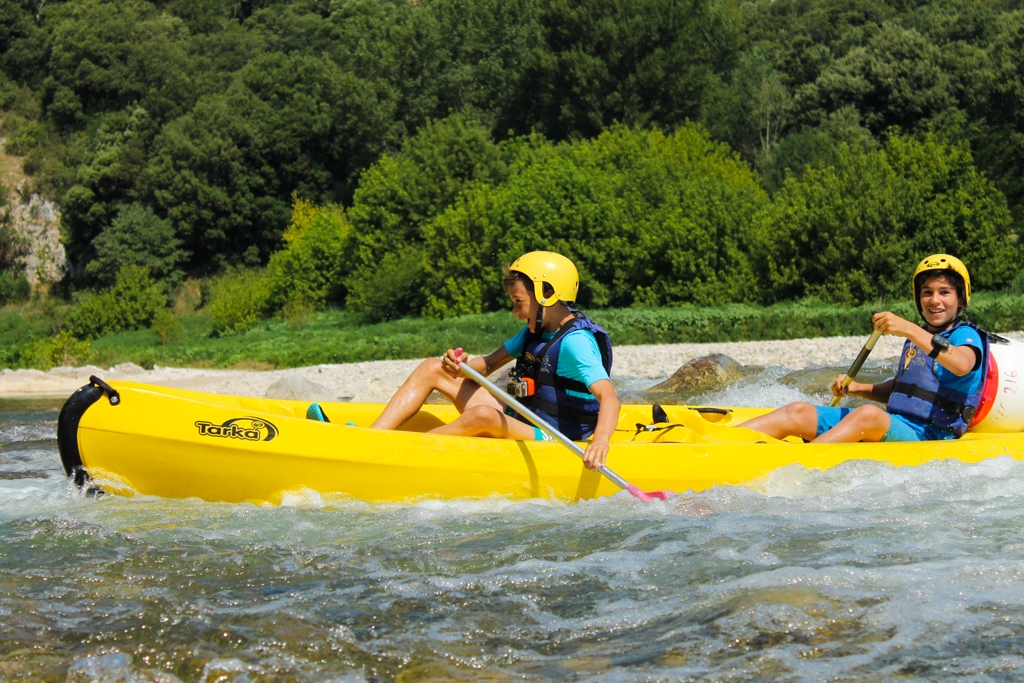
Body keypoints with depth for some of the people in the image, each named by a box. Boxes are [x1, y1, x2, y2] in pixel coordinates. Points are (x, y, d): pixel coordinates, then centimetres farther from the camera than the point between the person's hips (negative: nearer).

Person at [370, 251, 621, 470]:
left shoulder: (575, 342, -19)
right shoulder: (537, 330, 9)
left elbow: (610, 398, -32)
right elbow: (488, 365, 10)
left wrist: (600, 439, -52)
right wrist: (461, 367, -14)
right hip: (520, 422, 10)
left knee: (482, 415, -41)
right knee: (432, 368, 7)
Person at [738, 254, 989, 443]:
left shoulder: (967, 336, -2)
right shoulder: (917, 339, 22)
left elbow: (962, 365, -28)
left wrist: (909, 329, -35)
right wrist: (857, 388, 13)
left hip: (926, 439, -8)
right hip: (893, 428, 8)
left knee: (868, 414, -39)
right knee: (798, 412, -7)